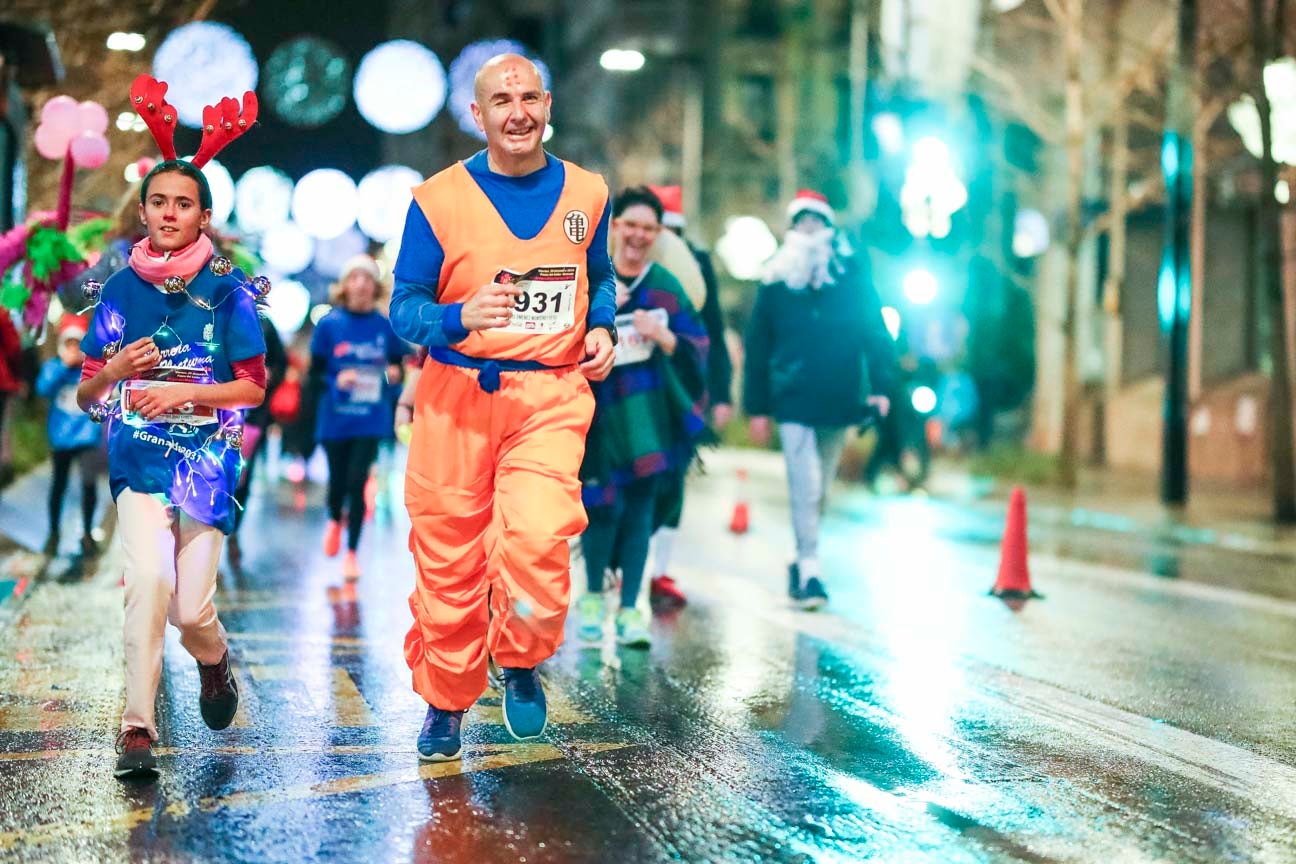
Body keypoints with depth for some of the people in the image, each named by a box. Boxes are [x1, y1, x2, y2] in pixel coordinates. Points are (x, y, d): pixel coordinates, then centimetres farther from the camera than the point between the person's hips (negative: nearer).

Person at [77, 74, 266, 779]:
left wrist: (188, 392, -12)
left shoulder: (228, 290, 1)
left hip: (207, 456, -1)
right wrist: (115, 369, -11)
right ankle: (137, 728, -13)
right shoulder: (120, 290, 6)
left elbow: (253, 387, 2)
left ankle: (214, 660, 32)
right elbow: (85, 395, 10)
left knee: (191, 608, -5)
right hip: (138, 454, 1)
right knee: (149, 577, -22)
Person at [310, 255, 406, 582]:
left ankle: (351, 553, 4)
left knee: (357, 482, -8)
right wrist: (336, 381, -18)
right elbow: (315, 374, 1)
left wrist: (395, 374, -12)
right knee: (338, 480, 10)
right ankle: (334, 521, 45)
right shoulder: (329, 325, -2)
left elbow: (398, 366, 10)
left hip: (371, 421, 0)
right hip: (335, 419, 0)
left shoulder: (385, 326, 0)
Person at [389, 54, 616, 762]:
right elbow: (404, 307, -1)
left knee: (539, 535, -21)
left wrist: (601, 330, 5)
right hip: (456, 397, 0)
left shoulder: (585, 193, 9)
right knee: (447, 557, 4)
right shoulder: (439, 199, -1)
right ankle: (446, 703, 26)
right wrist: (462, 318, -21)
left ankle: (521, 661, 10)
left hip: (551, 394, 1)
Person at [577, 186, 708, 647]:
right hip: (600, 408, -2)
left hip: (651, 413, 2)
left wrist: (662, 335, -15)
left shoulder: (667, 286, 7)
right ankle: (593, 596, 17)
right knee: (603, 504, -7)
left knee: (640, 505, 1)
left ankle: (629, 609, 9)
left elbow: (697, 349, 4)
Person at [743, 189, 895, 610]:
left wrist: (880, 386, -7)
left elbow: (875, 332, 4)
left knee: (819, 488, 13)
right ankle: (809, 571, -6)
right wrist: (757, 407, 3)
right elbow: (757, 346, 6)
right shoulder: (776, 281, 4)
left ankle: (802, 561, 29)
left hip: (838, 400, 2)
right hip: (793, 401, -2)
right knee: (805, 486, -10)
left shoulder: (851, 276, 4)